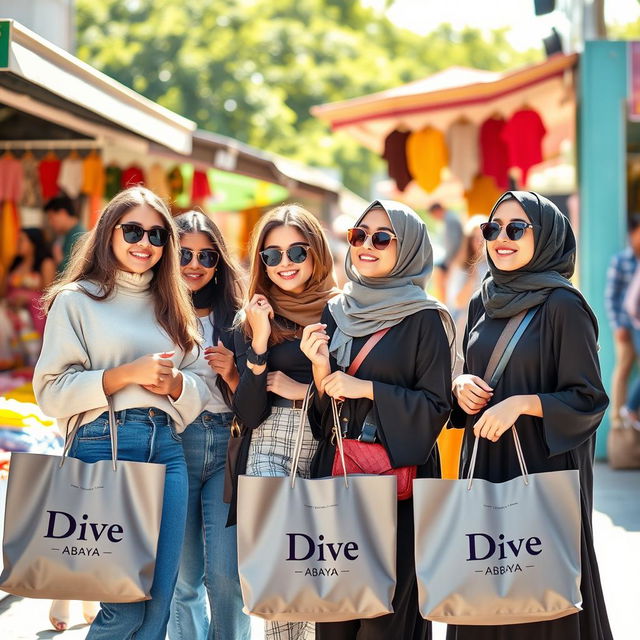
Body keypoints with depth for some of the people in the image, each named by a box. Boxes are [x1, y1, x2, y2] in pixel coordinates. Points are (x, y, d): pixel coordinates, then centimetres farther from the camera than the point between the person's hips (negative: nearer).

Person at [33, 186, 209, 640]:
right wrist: (129, 373, -13)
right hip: (103, 446, -5)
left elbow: (201, 388, 19)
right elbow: (52, 392, -4)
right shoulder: (76, 299, 4)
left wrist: (175, 383, -4)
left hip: (167, 447, 5)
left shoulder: (173, 306, 19)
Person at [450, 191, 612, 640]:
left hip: (545, 468, -6)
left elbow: (589, 399, -11)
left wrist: (521, 403, -22)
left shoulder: (563, 305, -10)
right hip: (484, 467, 6)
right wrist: (461, 384, -1)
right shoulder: (482, 304, 10)